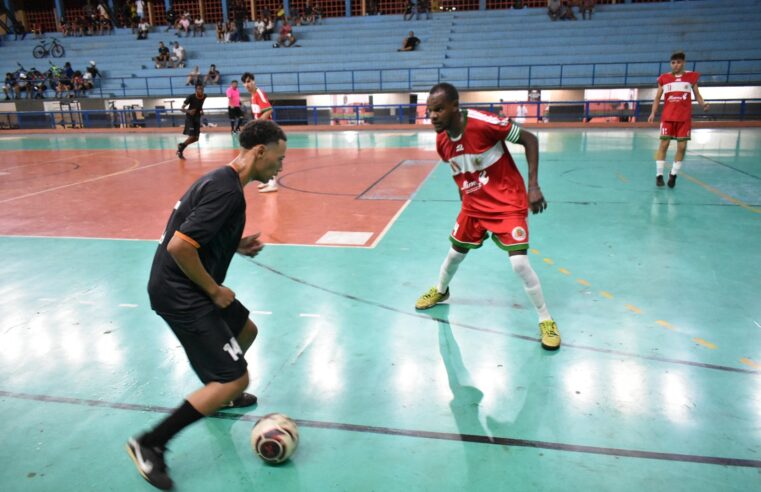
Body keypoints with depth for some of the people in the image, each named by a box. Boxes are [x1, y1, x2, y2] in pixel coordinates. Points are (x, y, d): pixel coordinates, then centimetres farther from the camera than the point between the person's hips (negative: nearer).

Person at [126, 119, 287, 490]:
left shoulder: (221, 180, 9)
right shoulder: (227, 190, -23)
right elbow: (178, 246, -29)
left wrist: (236, 245, 8)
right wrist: (214, 290, -16)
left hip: (187, 287, 11)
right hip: (179, 294, -10)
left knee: (246, 330, 28)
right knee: (236, 378, -9)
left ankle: (219, 394, 52)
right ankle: (149, 445, 2)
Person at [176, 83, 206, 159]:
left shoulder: (204, 96, -5)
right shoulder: (191, 97, -22)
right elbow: (181, 108, -21)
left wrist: (201, 110, 2)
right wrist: (188, 111, -39)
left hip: (197, 118, 6)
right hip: (189, 118, -6)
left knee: (196, 138, 5)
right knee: (192, 136, -16)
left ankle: (181, 146, 29)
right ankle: (180, 149, 6)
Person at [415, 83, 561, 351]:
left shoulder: (483, 123, -26)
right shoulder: (441, 141, -7)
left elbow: (529, 139, -18)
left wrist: (533, 185, -22)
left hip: (508, 203, -6)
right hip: (474, 205, 6)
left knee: (519, 262, -14)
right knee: (455, 253, 16)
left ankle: (546, 320, 6)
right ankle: (440, 291, 48)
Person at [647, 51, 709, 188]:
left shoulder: (691, 76, 6)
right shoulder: (664, 78, 5)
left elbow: (697, 95, 10)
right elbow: (657, 98, 8)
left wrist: (703, 104, -10)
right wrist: (653, 113, -6)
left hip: (684, 118, 1)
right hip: (667, 117, -1)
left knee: (682, 146, 1)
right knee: (664, 144, -4)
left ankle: (673, 174, 13)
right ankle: (659, 175, 2)